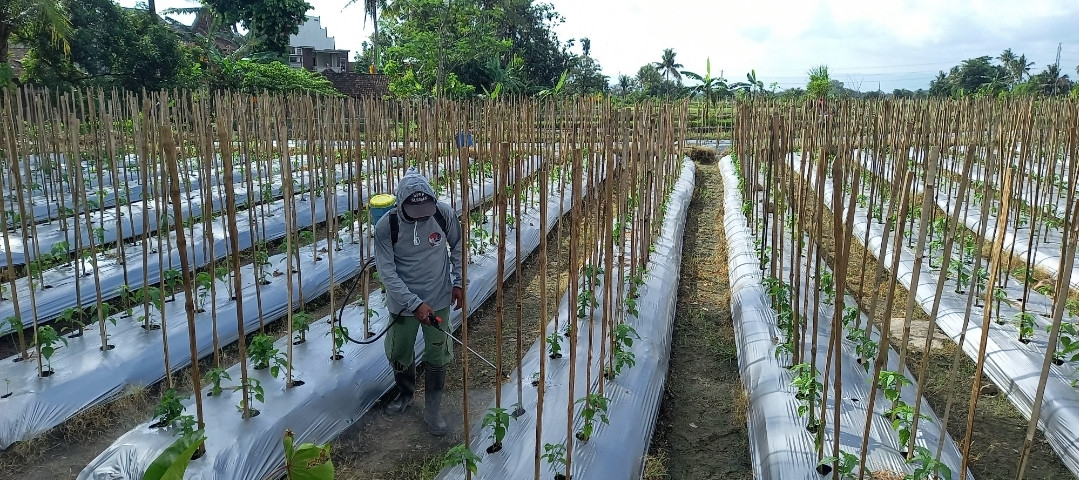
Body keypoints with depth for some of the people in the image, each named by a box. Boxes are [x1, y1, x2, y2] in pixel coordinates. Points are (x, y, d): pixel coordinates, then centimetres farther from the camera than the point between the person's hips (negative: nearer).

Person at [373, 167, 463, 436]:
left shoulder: (444, 214, -15)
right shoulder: (386, 227, -20)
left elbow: (457, 247, 3)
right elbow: (387, 272, -19)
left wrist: (458, 282, 1)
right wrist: (415, 304, -24)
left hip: (438, 299, 1)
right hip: (403, 302, 0)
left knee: (438, 356, 9)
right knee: (399, 354, 16)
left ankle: (433, 409, 29)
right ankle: (405, 394, 46)